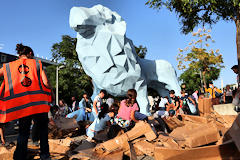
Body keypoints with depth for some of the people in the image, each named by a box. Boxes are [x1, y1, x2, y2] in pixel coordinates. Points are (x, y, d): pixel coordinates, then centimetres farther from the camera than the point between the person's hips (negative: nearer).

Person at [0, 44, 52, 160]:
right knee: (43, 128, 17)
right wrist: (49, 92, 15)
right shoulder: (37, 63, 7)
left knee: (23, 132, 13)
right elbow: (46, 83, -2)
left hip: (20, 105, 1)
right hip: (39, 102, -1)